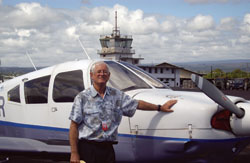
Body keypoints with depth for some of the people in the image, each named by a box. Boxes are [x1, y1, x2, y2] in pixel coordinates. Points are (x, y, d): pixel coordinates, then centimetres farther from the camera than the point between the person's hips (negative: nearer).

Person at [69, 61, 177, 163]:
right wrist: (74, 153, -9)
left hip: (108, 148, 3)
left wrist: (160, 108, 28)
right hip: (87, 148, -3)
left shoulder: (117, 95, 11)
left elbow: (137, 104, 23)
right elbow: (74, 126, -3)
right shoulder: (82, 97, 0)